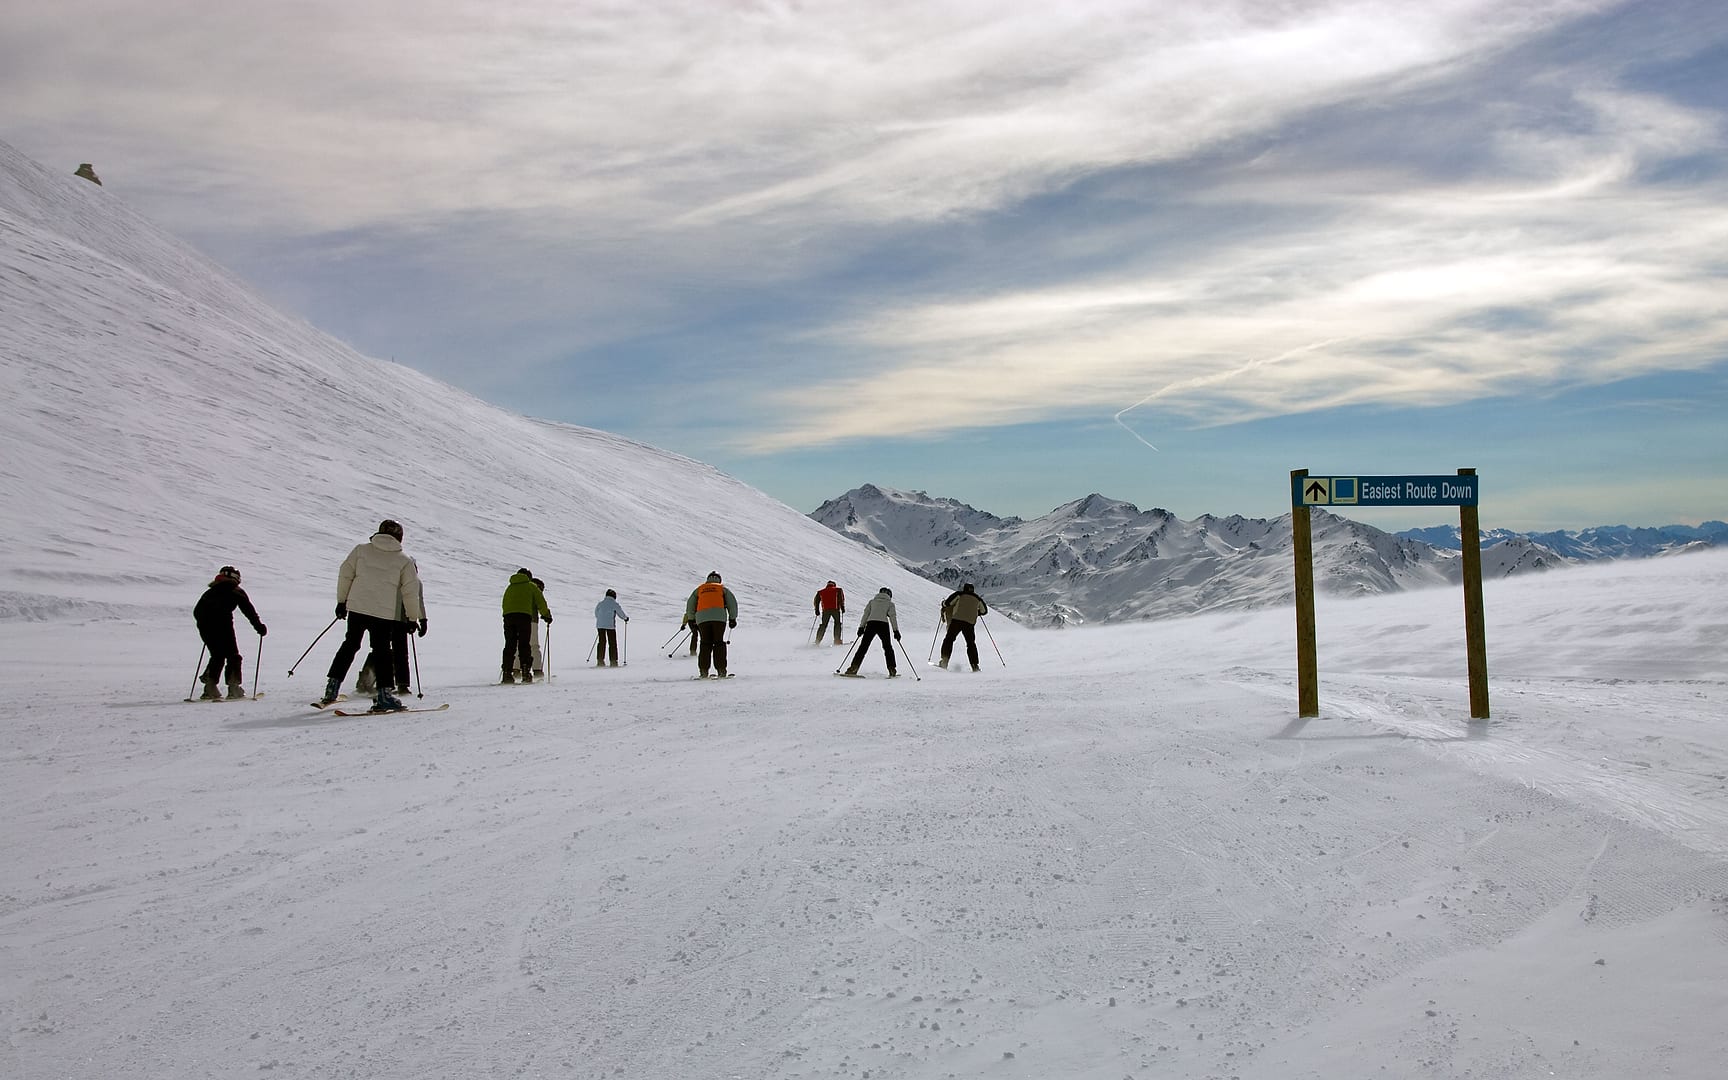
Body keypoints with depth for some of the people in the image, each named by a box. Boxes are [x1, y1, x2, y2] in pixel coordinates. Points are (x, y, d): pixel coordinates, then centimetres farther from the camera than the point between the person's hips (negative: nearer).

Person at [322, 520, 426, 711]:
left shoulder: (361, 550, 9)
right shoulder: (404, 560, 3)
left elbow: (345, 574, 9)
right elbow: (411, 591, 4)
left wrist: (342, 600, 18)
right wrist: (414, 618, 11)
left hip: (357, 607, 3)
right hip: (384, 612, -3)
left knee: (350, 645, 17)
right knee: (382, 651, 2)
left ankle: (331, 689, 18)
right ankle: (383, 694, -4)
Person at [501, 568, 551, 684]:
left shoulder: (509, 587, 27)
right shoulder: (531, 586, 15)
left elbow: (504, 604, 21)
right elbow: (541, 602, 13)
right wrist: (547, 616, 23)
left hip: (508, 615, 3)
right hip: (524, 615, -3)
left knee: (509, 645, 4)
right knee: (524, 645, -1)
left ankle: (507, 673, -3)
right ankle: (526, 672, -9)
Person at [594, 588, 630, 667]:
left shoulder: (600, 604, 9)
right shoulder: (615, 604, -5)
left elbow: (596, 614, 20)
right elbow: (621, 614, -2)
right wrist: (626, 618, 19)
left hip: (600, 625, 4)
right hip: (610, 626, -4)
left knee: (602, 642, 12)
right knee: (612, 643, 4)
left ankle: (600, 661, 9)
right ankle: (613, 661, 2)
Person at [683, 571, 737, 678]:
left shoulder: (699, 589, 26)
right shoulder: (723, 589, 22)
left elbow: (690, 604, 21)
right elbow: (732, 603, 13)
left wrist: (691, 620, 26)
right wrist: (732, 618, 17)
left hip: (702, 618, 1)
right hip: (719, 616, -1)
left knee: (706, 644, 6)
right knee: (719, 643, 3)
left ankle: (703, 670, -4)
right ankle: (721, 670, -6)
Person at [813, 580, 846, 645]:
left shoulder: (820, 592, 22)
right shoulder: (838, 590, 14)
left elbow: (816, 601, 17)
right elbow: (841, 598, -2)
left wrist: (817, 610, 22)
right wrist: (842, 607, -2)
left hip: (825, 610, 2)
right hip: (835, 609, -2)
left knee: (823, 625, 11)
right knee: (837, 623, 13)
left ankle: (817, 641, 1)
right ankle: (837, 640, 3)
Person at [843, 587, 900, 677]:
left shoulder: (872, 601, 23)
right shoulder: (890, 603, 18)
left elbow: (866, 614, 15)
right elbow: (893, 617, 8)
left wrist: (861, 627, 12)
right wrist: (896, 631, 5)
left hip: (871, 623, 1)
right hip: (883, 624, -1)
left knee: (863, 646, 2)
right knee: (887, 647, 14)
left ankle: (853, 668, -9)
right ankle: (892, 671, 9)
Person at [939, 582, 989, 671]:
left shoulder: (959, 594, 8)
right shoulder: (977, 598, 17)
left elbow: (947, 603, 0)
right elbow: (984, 611, 25)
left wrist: (943, 603, 24)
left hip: (957, 620, -2)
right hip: (970, 623, 2)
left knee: (949, 639, 8)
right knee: (971, 643, 11)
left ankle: (945, 660, -4)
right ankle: (975, 665, 4)